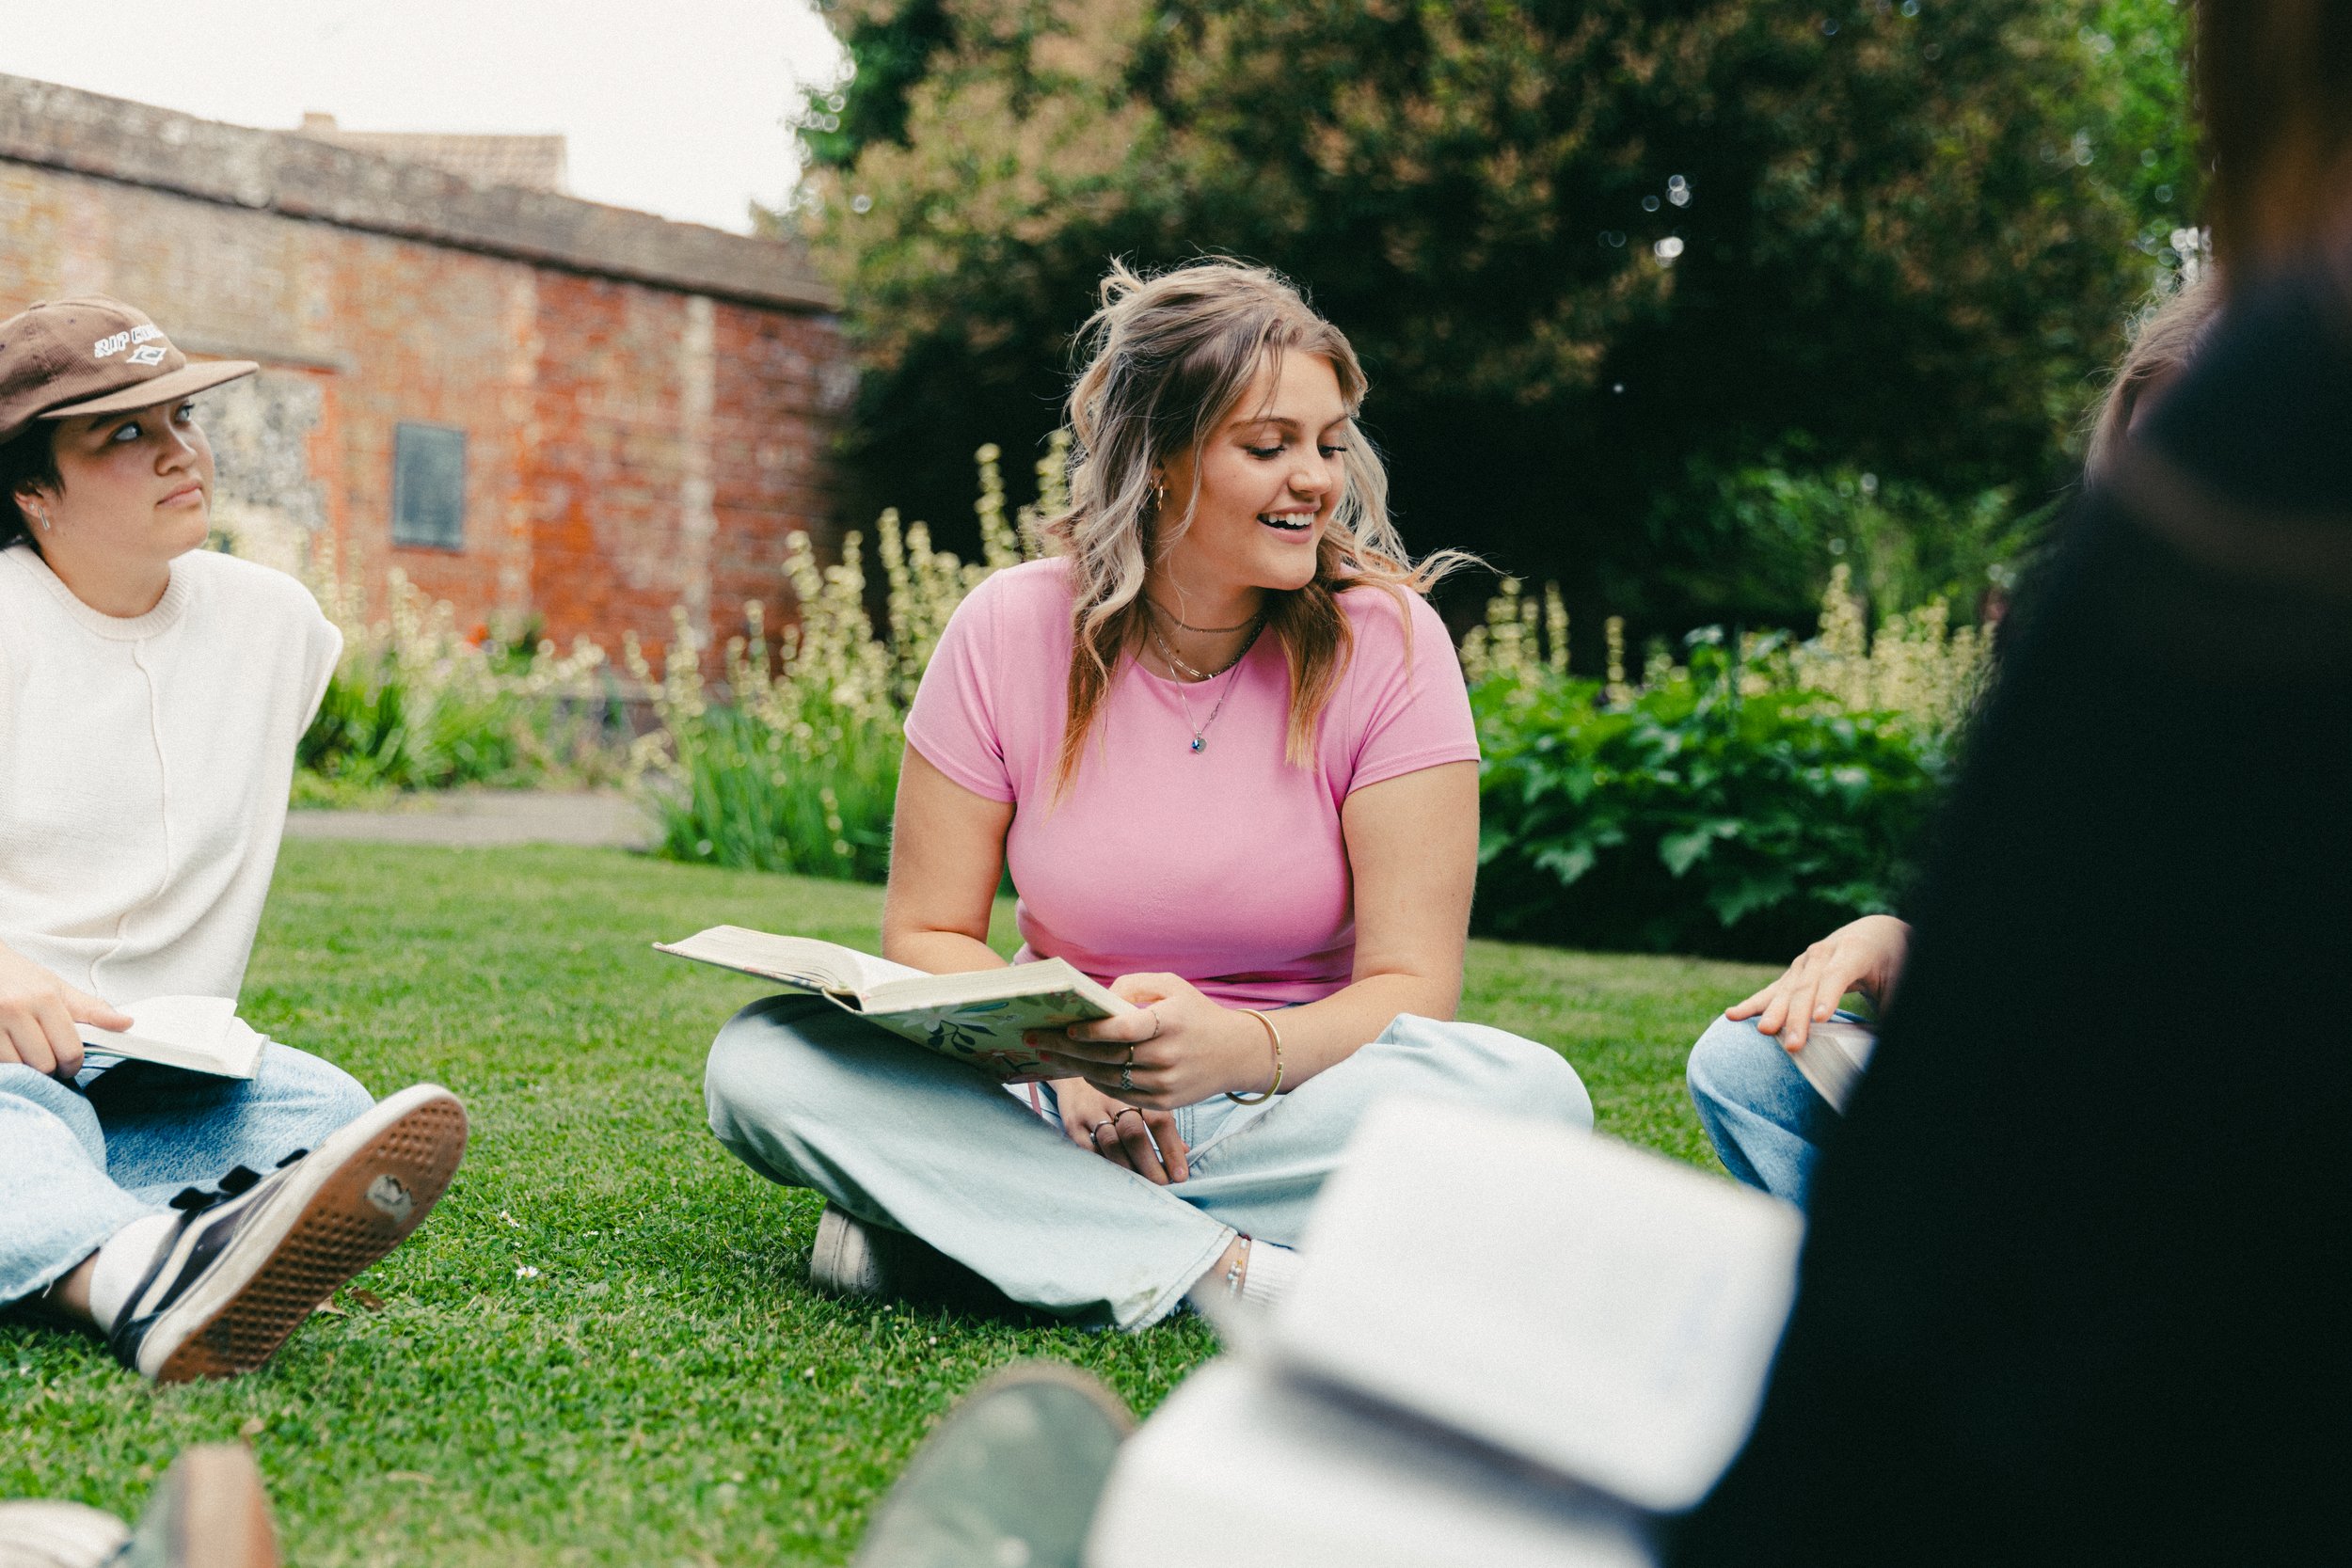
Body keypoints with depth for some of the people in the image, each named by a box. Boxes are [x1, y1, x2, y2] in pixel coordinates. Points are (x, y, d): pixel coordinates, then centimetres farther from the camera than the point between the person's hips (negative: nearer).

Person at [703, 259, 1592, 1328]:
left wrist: (1238, 1048, -33)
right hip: (1061, 1102, 1)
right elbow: (928, 934, -2)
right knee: (763, 1059, -23)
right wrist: (1062, 1052, -23)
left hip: (1293, 1087, 0)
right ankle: (1223, 1269, -28)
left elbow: (1410, 986, -12)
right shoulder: (1008, 634, -5)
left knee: (1533, 1097, -32)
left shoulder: (1388, 642, -8)